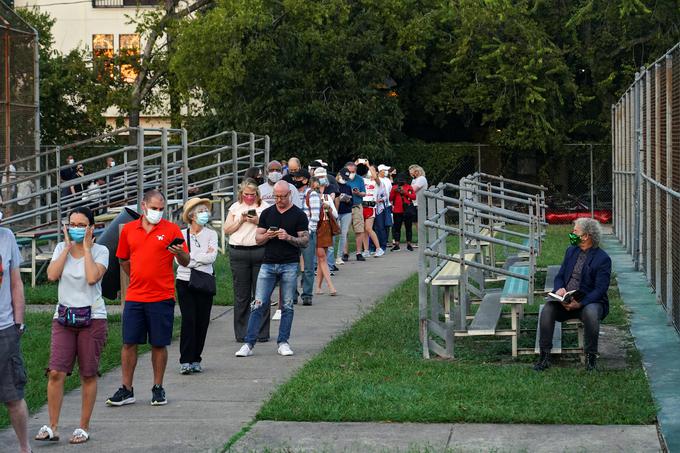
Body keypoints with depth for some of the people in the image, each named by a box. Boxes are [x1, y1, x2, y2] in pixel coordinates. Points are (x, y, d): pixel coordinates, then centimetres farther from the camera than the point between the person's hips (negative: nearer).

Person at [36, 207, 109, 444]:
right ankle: (52, 427, 0)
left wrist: (86, 247, -12)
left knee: (88, 374, 4)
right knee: (56, 372, -7)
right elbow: (52, 275, -9)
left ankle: (84, 427, 13)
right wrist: (68, 247, -6)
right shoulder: (61, 248, 8)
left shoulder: (100, 251, -2)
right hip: (63, 317, 2)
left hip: (92, 317, -2)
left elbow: (92, 277, -20)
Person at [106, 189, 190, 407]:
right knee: (129, 343, 3)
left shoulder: (172, 229, -1)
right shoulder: (128, 229, 7)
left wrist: (180, 253, -23)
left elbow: (185, 262, -3)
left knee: (159, 344, 4)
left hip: (162, 297, -2)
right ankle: (126, 390, 11)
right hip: (134, 297, 2)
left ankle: (158, 388, 16)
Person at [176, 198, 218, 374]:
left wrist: (191, 257, -8)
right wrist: (203, 257, -7)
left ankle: (196, 360, 12)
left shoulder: (211, 234, 7)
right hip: (185, 282, -2)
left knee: (202, 321, 3)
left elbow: (212, 257, -6)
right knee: (188, 320, -8)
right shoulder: (181, 235, 2)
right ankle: (185, 361, -7)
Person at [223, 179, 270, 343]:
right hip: (239, 253, 1)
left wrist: (258, 222, -10)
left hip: (260, 251, -1)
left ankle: (261, 332, 6)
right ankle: (242, 333, 10)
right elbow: (227, 230, 8)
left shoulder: (264, 207, 8)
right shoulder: (235, 207, 13)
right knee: (241, 295, 3)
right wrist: (241, 221, -5)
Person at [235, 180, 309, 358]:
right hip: (268, 264, 2)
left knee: (287, 306, 4)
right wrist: (268, 236, -11)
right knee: (258, 305, -3)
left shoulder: (298, 215, 1)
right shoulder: (267, 213, 10)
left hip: (289, 265, -2)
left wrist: (288, 237, -18)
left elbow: (305, 241, -2)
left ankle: (283, 342, 13)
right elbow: (258, 238, 11)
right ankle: (249, 343, -3)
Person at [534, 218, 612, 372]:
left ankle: (591, 356, -17)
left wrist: (580, 304, -26)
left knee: (591, 313, -37)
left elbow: (600, 289, -13)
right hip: (565, 299, 4)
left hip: (589, 302, -4)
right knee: (547, 309, -25)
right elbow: (559, 276, 15)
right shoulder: (571, 251, 13)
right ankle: (545, 356, -19)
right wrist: (560, 289, -10)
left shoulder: (603, 259, -7)